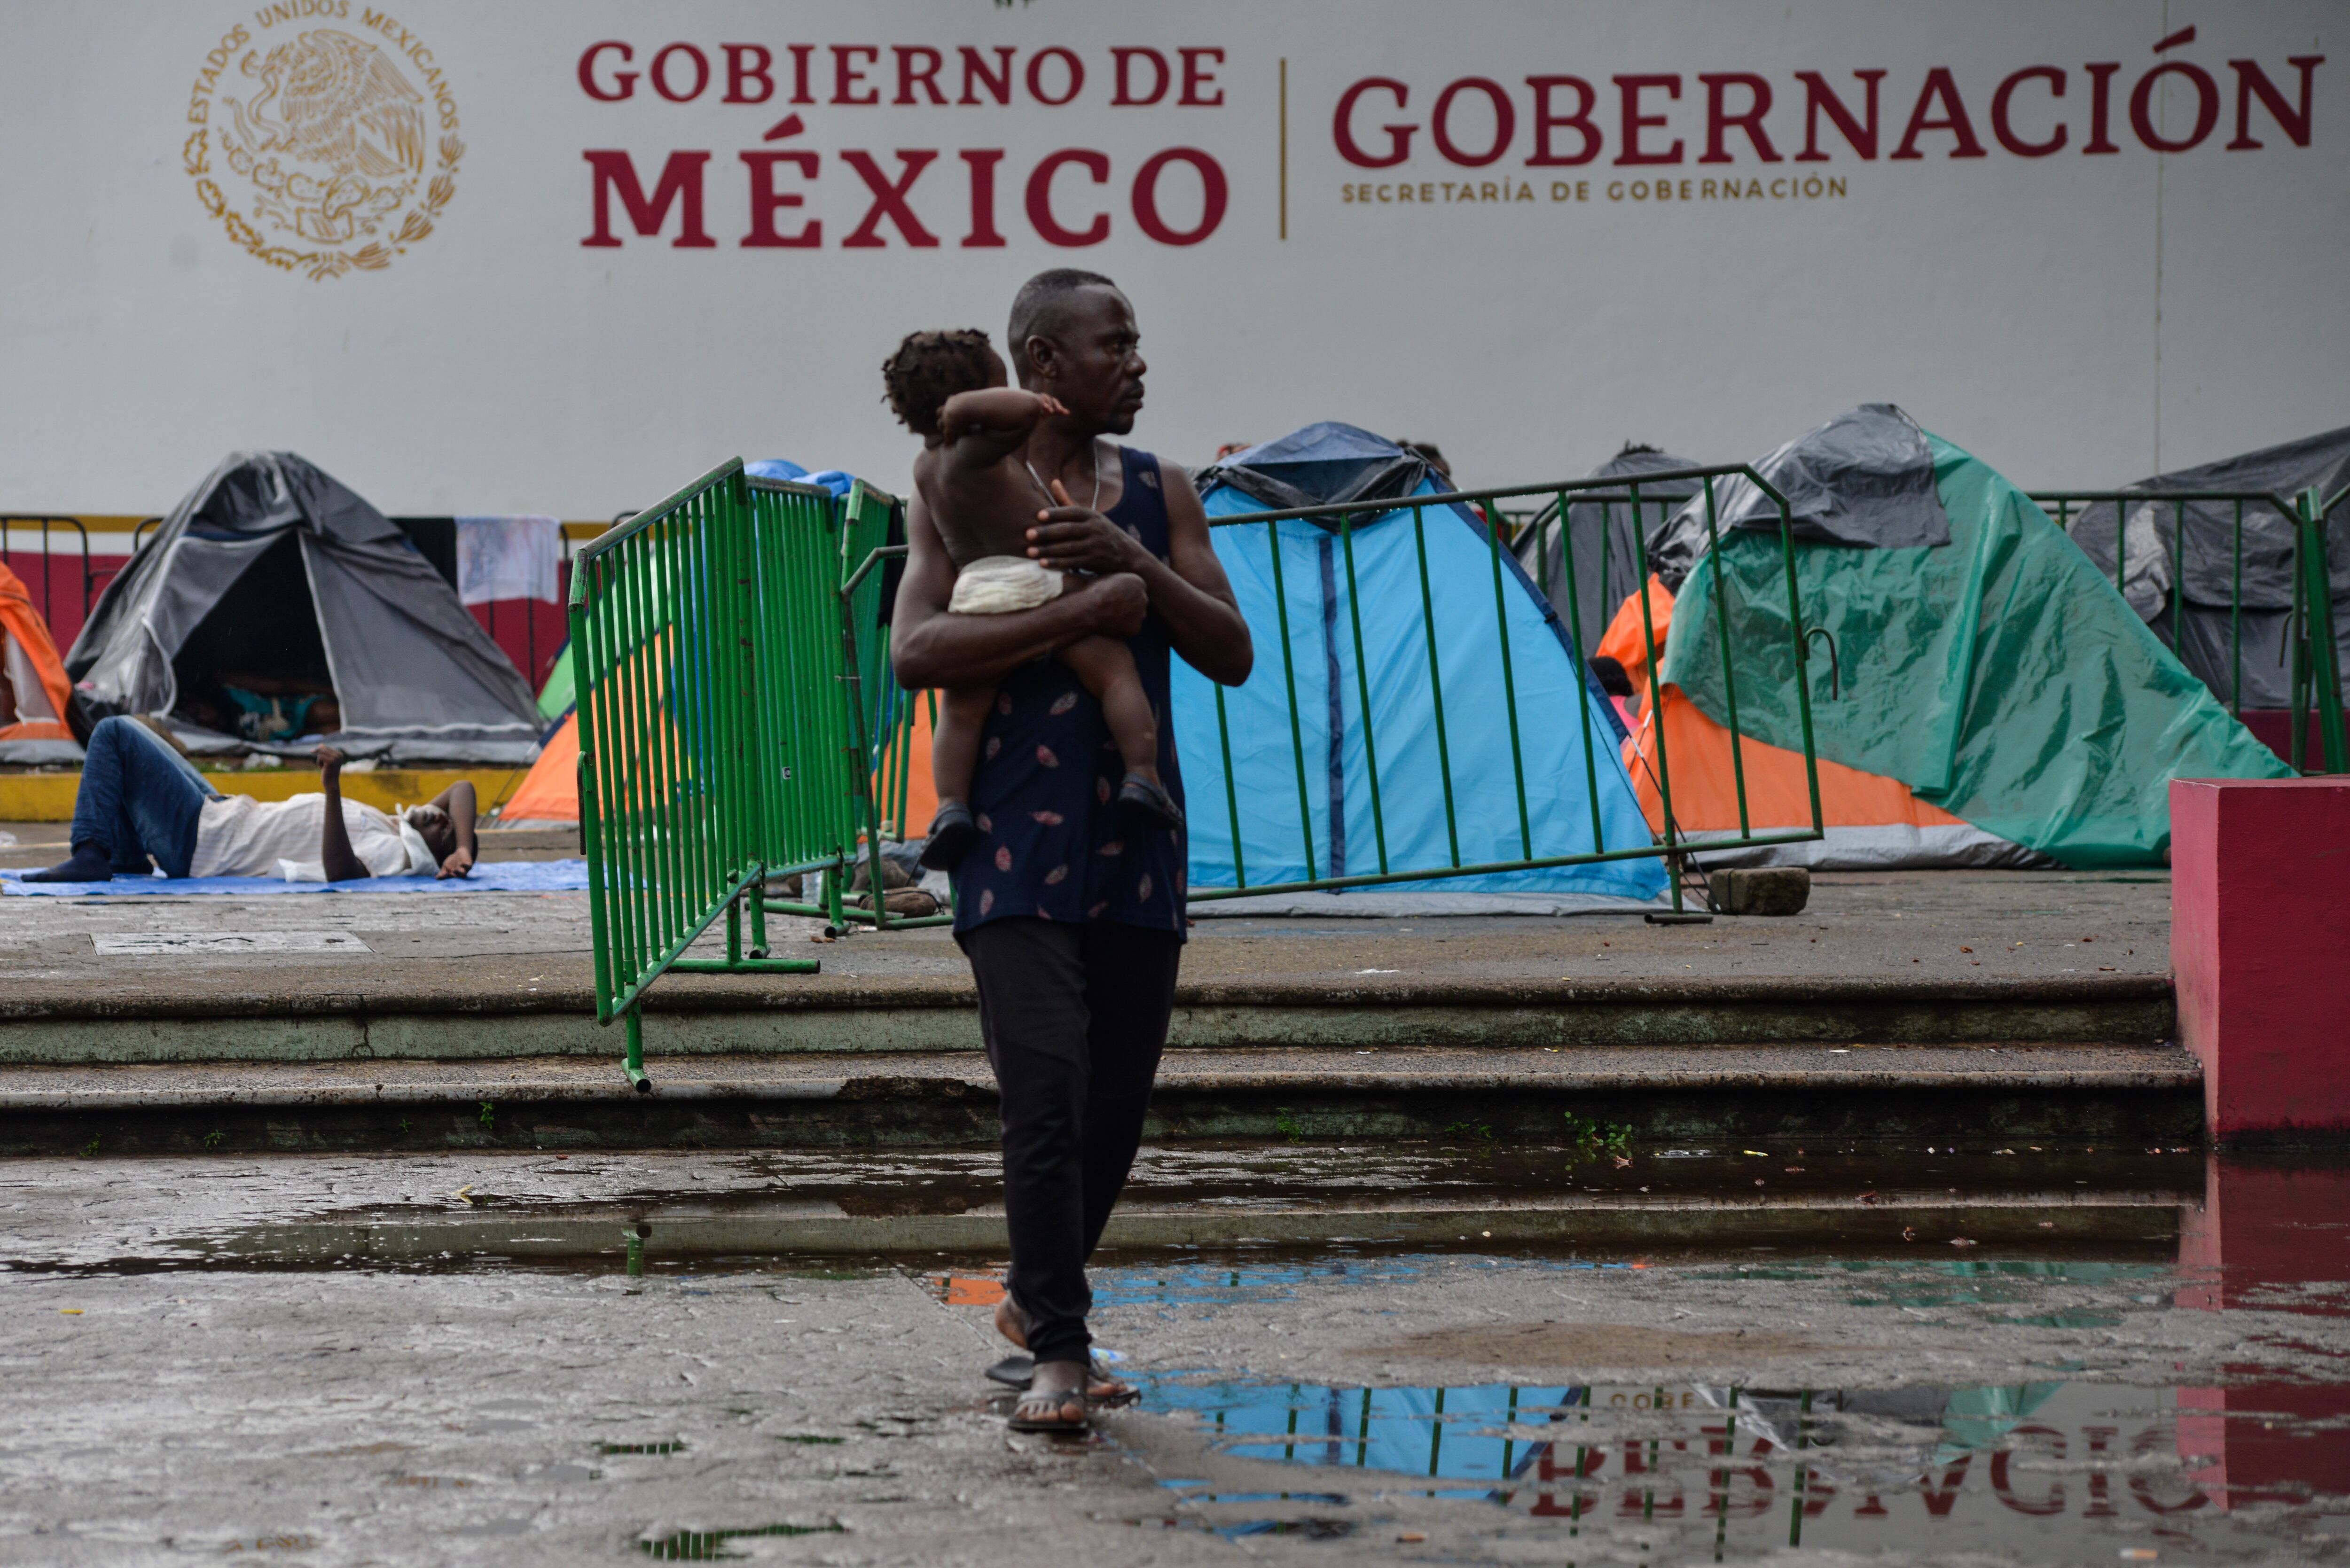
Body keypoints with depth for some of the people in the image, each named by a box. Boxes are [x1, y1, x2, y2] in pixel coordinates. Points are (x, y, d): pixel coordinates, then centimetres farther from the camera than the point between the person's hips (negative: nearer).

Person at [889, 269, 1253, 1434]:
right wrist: (1081, 613, -20)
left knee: (1117, 1104, 10)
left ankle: (1037, 1297, 32)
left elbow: (1231, 655, 5)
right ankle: (1058, 1352, -11)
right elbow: (915, 652, -14)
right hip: (1015, 849, -5)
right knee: (1047, 1095, -15)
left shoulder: (1158, 494, 12)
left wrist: (1134, 564, -11)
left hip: (1137, 851, 5)